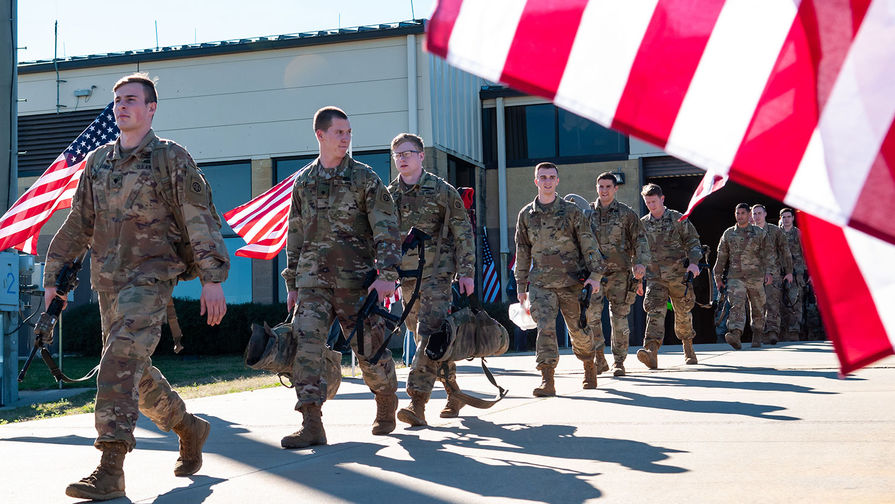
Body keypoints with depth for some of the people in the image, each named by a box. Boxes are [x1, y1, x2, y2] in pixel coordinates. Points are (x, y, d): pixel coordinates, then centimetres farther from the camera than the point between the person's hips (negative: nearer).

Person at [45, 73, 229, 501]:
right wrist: (54, 277, 15)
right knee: (134, 370, 13)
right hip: (108, 283, 7)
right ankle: (189, 429, 35)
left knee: (121, 363, -19)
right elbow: (78, 226, 18)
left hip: (151, 276, -7)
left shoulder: (172, 158, -3)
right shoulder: (97, 162, 14)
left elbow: (201, 220, -7)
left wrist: (212, 278, -14)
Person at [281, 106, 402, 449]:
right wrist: (292, 283, 16)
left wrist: (387, 274, -14)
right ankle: (311, 425, -12)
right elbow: (295, 236, 18)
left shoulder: (365, 178, 2)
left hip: (356, 278, -2)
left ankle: (387, 405, 30)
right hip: (312, 278, 3)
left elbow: (386, 229, -3)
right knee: (305, 343, -13)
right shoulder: (302, 182, 13)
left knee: (369, 346, 3)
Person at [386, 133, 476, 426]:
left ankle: (417, 402, -21)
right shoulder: (389, 195, 11)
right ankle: (454, 393, 24)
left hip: (436, 272, -5)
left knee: (430, 333, -16)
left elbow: (463, 233, -1)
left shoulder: (441, 190, -2)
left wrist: (466, 273, -6)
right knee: (427, 338, 10)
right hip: (406, 274, 5)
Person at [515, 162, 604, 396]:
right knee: (545, 328, -14)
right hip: (541, 282, 1)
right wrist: (521, 286, 13)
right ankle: (547, 381, -15)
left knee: (579, 329, 7)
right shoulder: (526, 215, 8)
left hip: (571, 281, -1)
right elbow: (522, 252, 14)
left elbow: (588, 244, 2)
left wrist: (595, 275, -7)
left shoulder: (571, 211, 2)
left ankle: (589, 365, 34)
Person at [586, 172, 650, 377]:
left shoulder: (626, 213, 5)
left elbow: (640, 240, 4)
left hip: (619, 272, -1)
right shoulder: (587, 213, 9)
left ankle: (619, 362, 11)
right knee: (591, 315, -11)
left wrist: (641, 262, -10)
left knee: (619, 317, 1)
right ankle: (599, 359, 1)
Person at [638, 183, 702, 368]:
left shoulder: (678, 219, 1)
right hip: (654, 276, 1)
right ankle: (651, 352, -31)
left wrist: (693, 262, -14)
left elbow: (693, 242, 3)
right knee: (655, 311, -17)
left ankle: (689, 349, 31)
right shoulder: (642, 224, 8)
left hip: (678, 275, -1)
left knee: (683, 313, 10)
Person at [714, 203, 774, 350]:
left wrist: (769, 271, -7)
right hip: (735, 276, 0)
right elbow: (721, 256, 15)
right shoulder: (728, 233, 11)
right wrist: (718, 276, 13)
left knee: (758, 308, 9)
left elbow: (769, 254, 6)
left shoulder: (759, 233, 7)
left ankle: (757, 337, 24)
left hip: (755, 276, 0)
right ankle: (735, 334, -34)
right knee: (737, 305, -18)